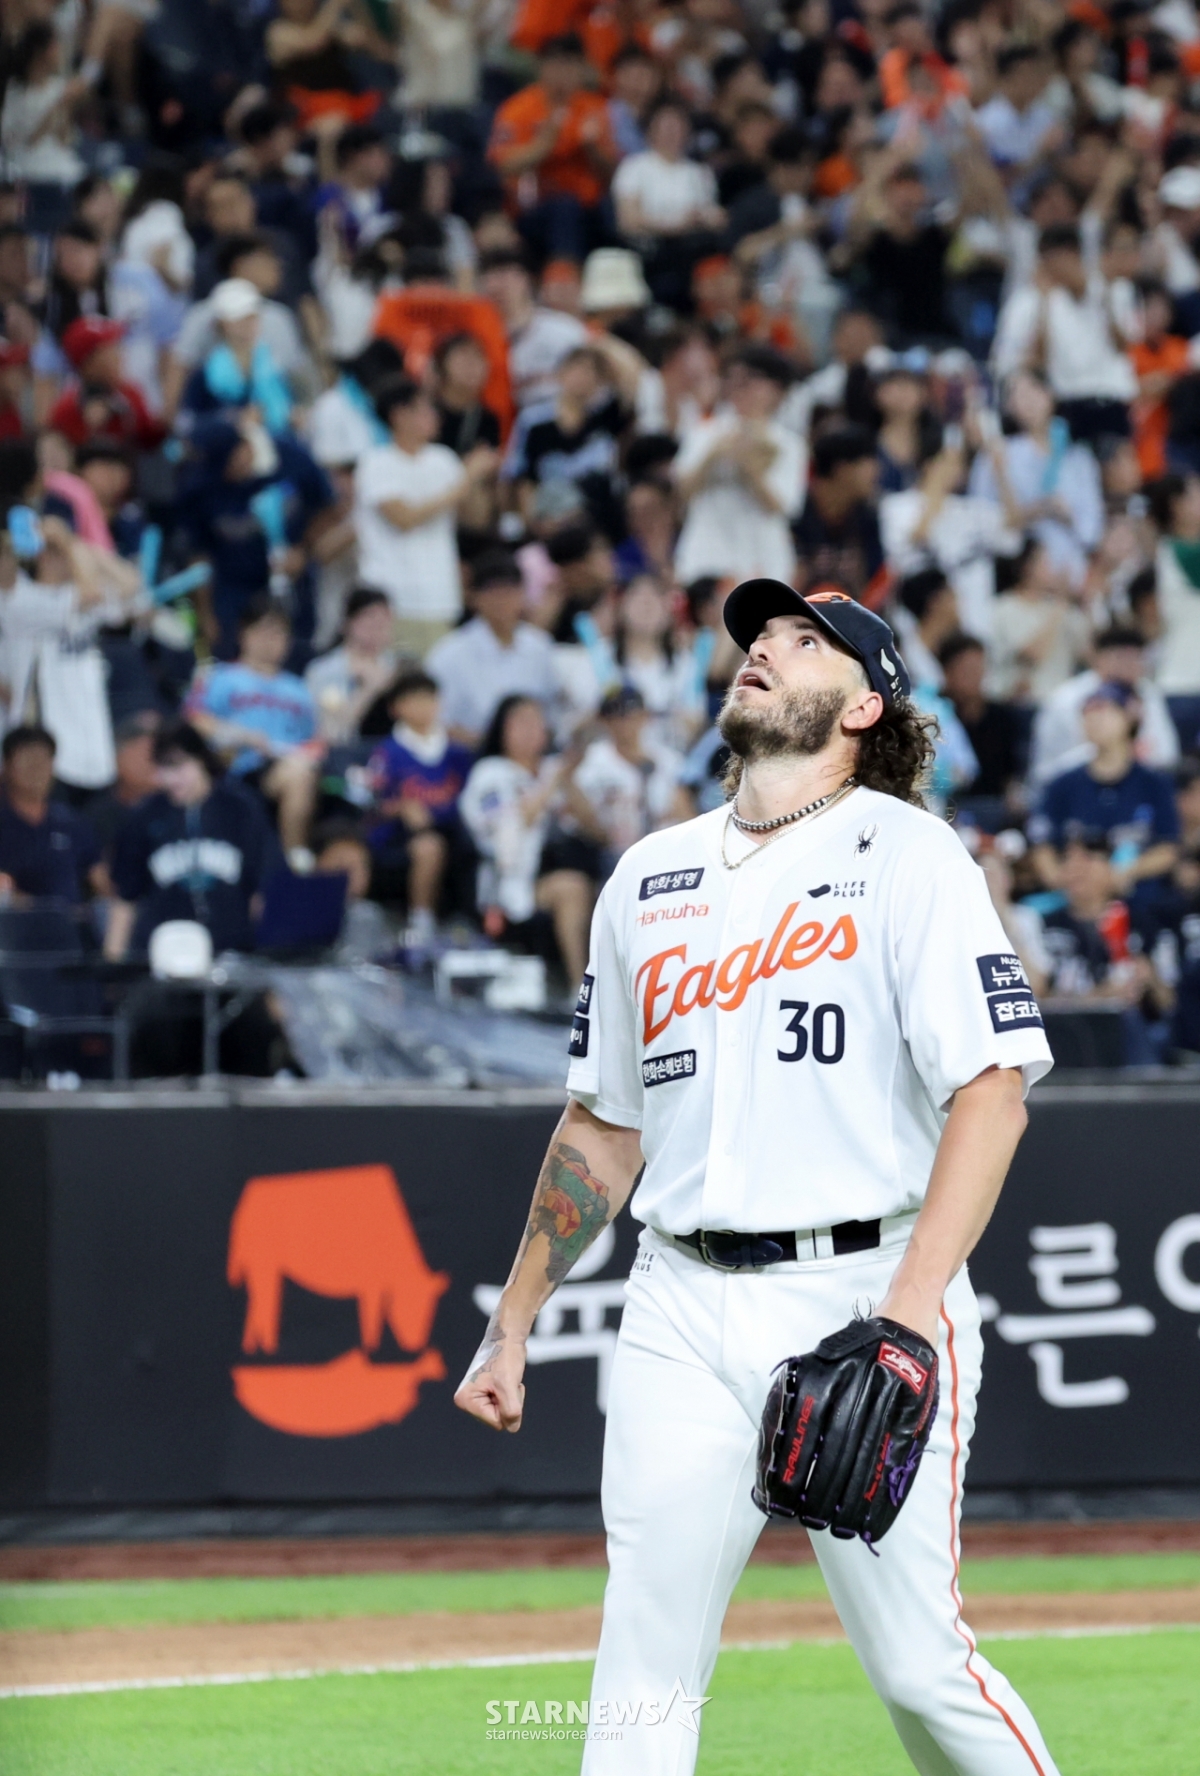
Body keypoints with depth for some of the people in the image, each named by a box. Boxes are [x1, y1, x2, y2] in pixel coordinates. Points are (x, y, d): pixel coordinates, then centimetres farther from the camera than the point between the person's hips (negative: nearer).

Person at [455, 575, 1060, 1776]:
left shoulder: (906, 855, -1)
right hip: (682, 1314, 5)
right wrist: (513, 1320, 20)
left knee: (918, 1666, -6)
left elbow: (991, 1091, -12)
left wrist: (910, 1313, -22)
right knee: (641, 1678, -3)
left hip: (862, 1289, -5)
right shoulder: (648, 878, 17)